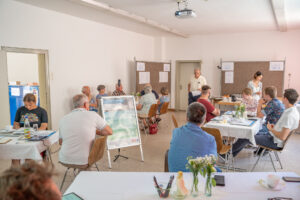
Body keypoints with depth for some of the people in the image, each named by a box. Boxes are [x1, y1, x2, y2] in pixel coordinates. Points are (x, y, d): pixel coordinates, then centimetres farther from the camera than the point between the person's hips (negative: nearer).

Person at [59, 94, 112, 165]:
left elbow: (60, 142, 12)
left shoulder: (63, 119, 1)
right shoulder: (92, 115, -10)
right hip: (83, 162, -3)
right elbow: (109, 132, -2)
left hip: (64, 160, 4)